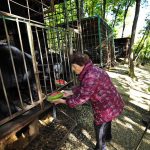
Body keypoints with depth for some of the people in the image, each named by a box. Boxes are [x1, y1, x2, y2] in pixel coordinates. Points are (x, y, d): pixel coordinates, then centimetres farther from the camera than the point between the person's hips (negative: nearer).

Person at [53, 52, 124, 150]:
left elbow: (82, 97, -29)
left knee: (100, 126, 14)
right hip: (109, 103, 10)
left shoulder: (90, 76, -35)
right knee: (106, 121, 33)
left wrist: (64, 101, -18)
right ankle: (108, 137, 62)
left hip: (107, 106, -9)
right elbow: (82, 88, 8)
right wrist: (70, 92, 1)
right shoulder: (90, 71, -1)